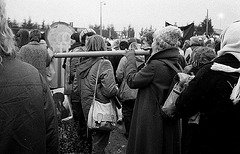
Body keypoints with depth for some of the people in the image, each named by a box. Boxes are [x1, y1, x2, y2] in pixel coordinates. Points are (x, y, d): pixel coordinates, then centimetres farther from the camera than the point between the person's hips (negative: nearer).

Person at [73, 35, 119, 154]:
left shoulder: (81, 65, 2)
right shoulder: (104, 64, -18)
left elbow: (75, 88, 8)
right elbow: (110, 90, -24)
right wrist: (117, 89, -4)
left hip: (86, 109, 6)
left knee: (94, 137, 26)